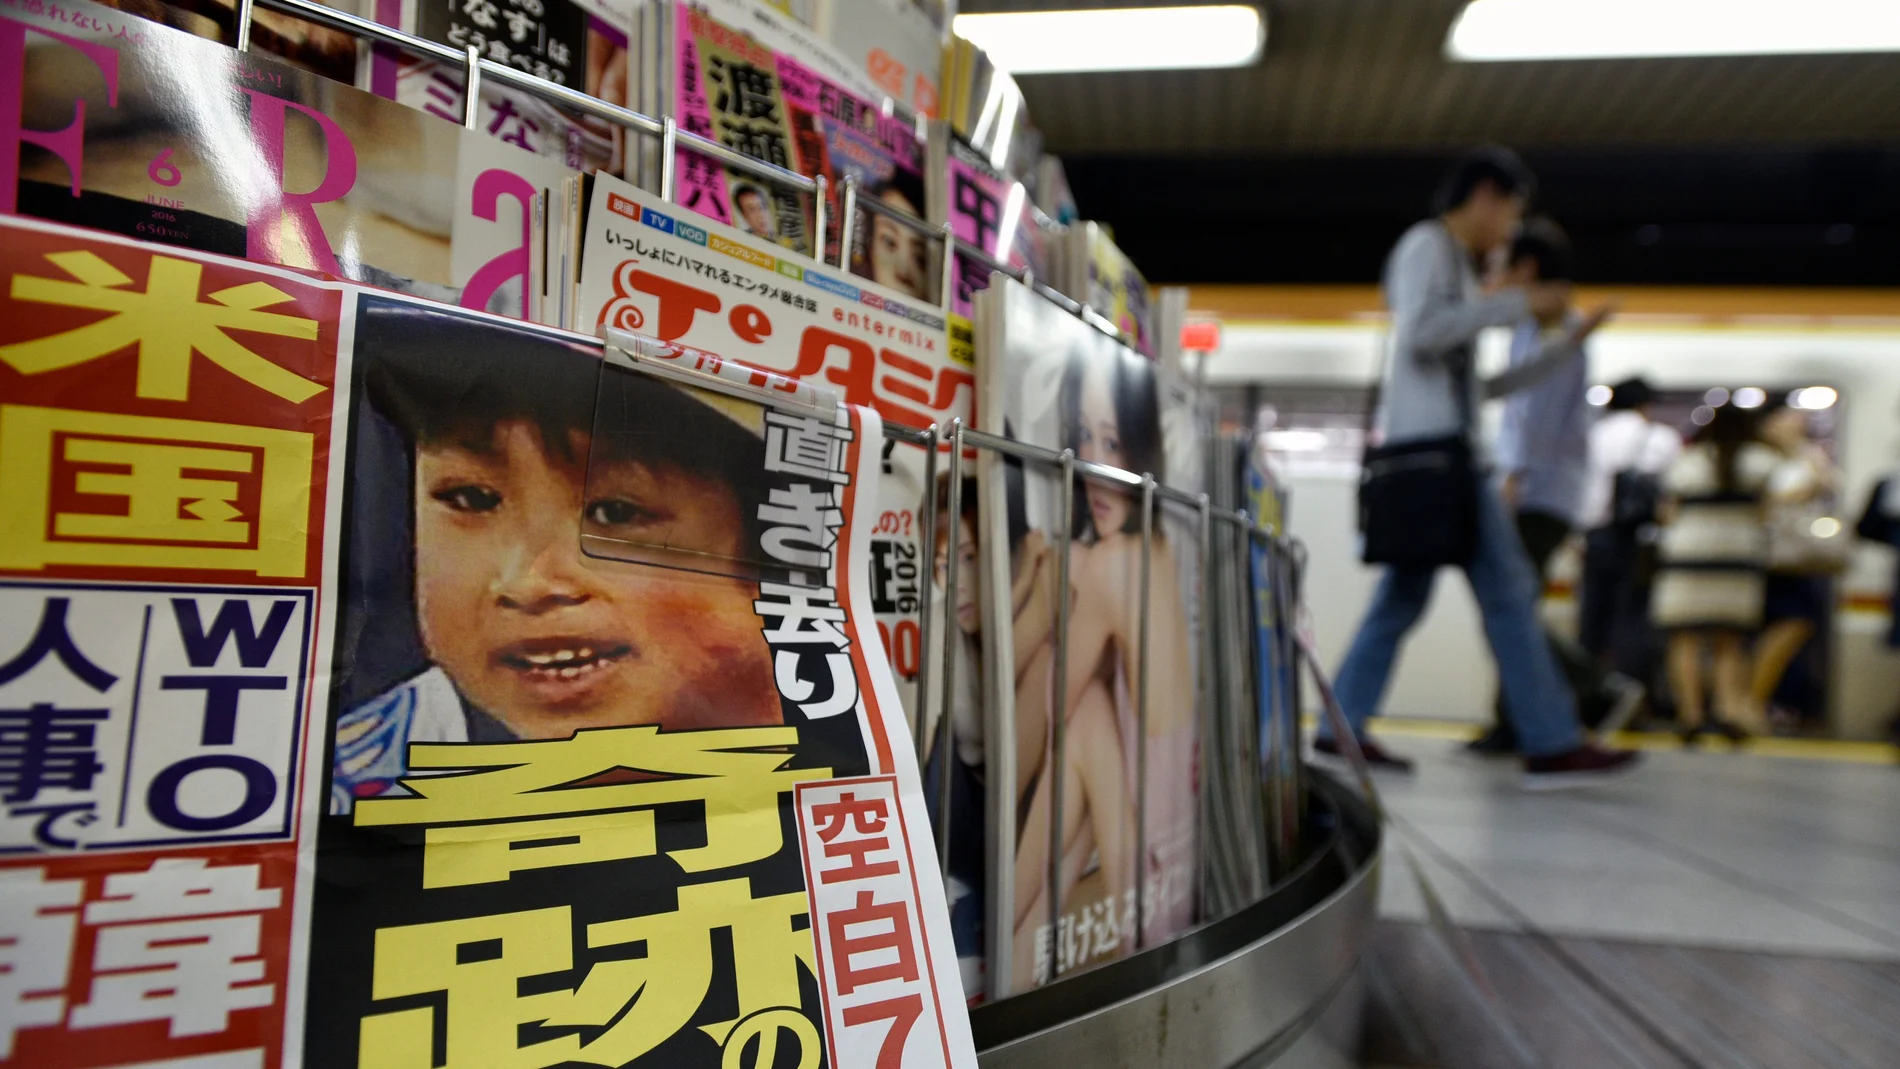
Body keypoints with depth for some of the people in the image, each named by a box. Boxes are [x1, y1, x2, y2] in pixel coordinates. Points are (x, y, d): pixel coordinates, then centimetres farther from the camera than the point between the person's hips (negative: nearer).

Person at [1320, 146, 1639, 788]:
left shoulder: (1455, 268, 28)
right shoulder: (1426, 244, 1)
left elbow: (1481, 386, 26)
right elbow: (1420, 332, -18)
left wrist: (1567, 347, 27)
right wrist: (1516, 304, -11)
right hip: (1432, 446, -10)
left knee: (1402, 597, 7)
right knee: (1508, 591, -9)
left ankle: (1340, 728, 8)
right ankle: (1551, 745, -6)